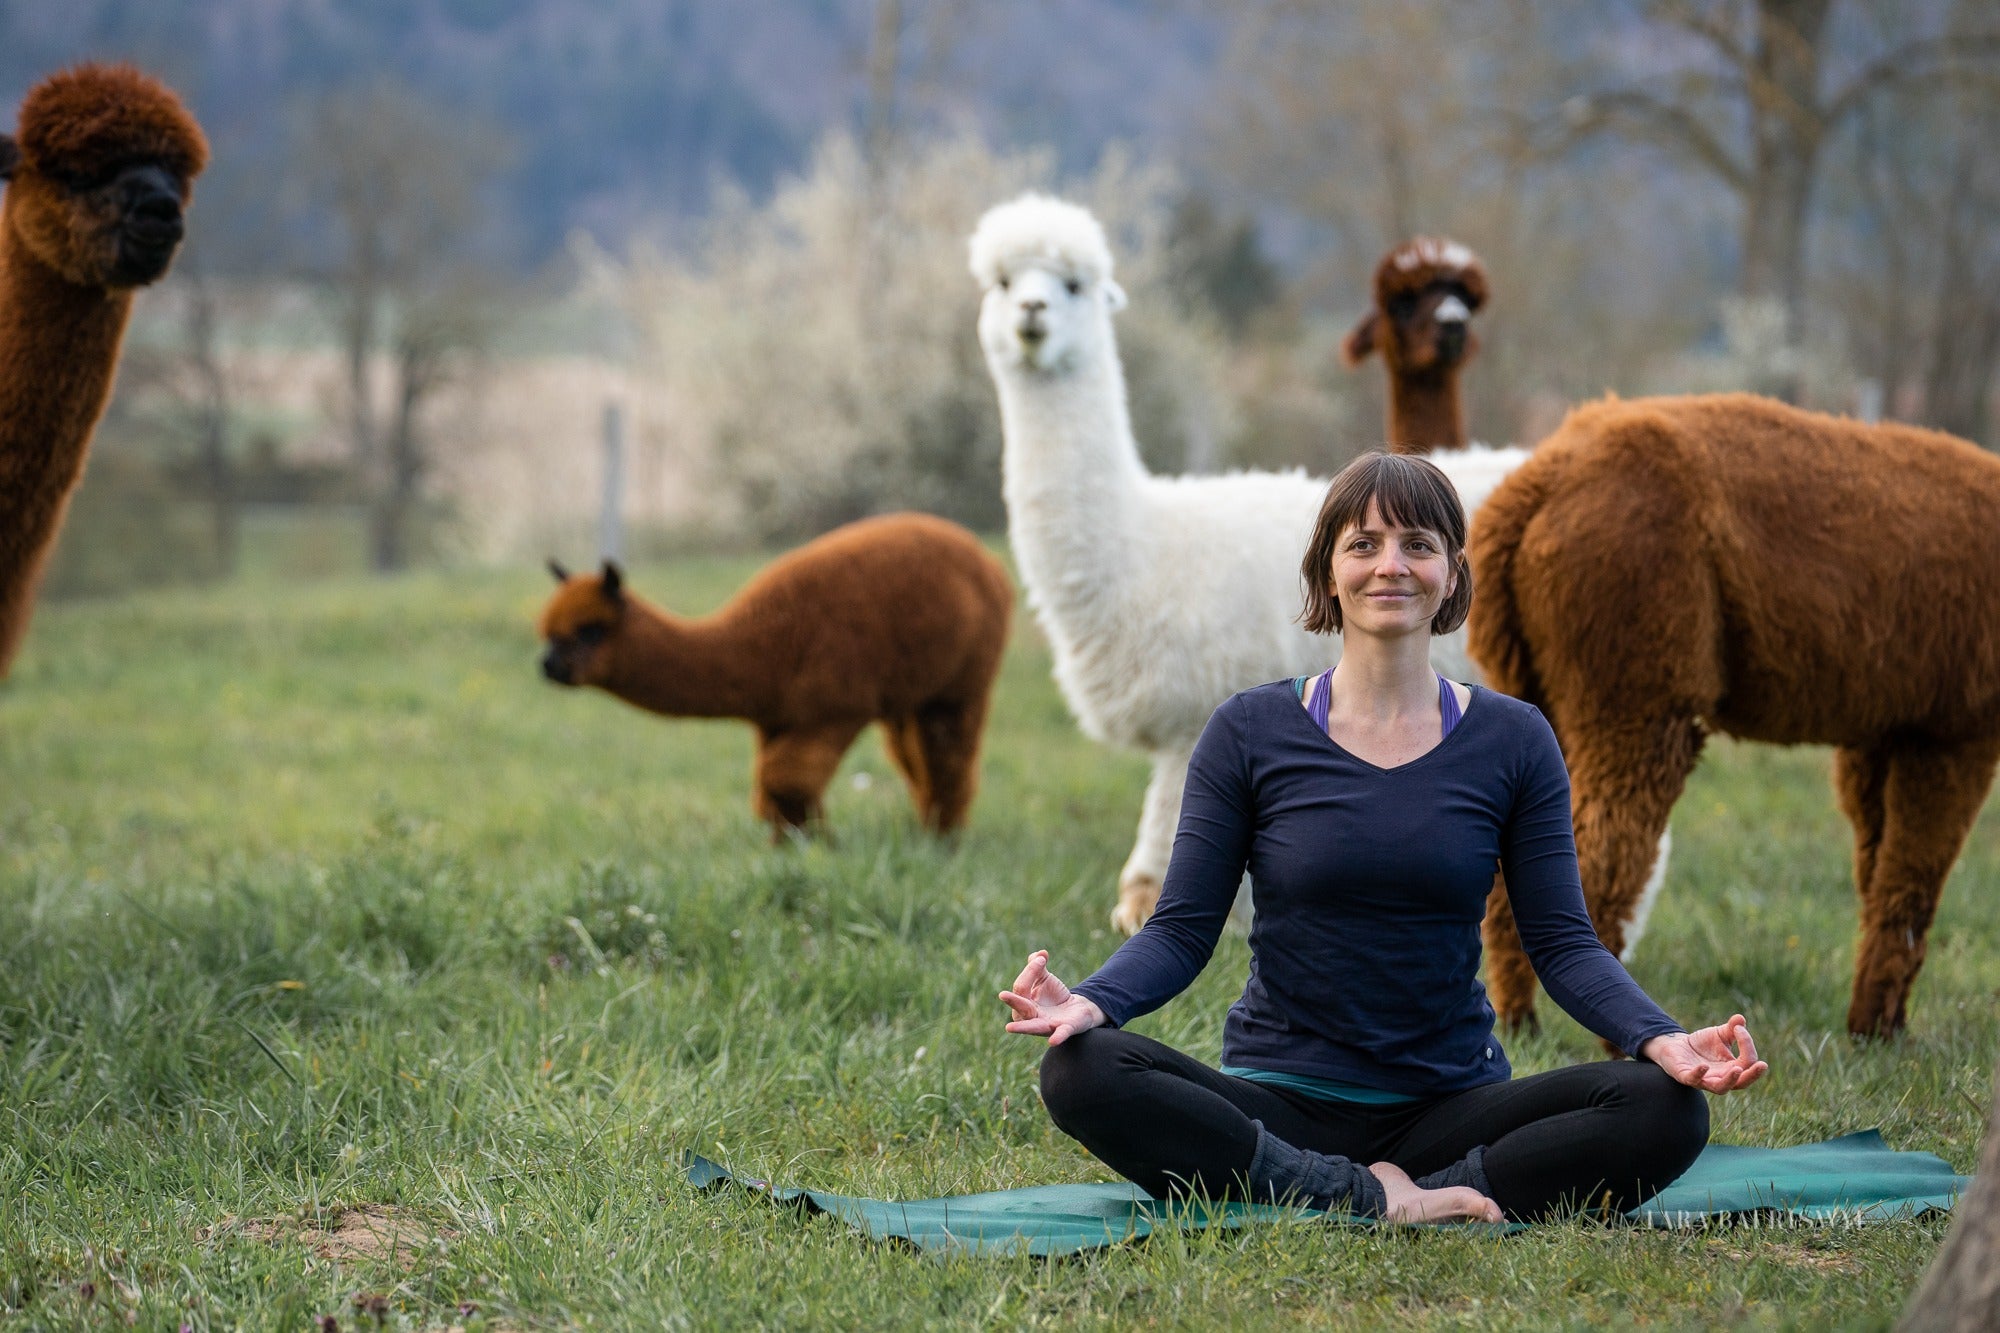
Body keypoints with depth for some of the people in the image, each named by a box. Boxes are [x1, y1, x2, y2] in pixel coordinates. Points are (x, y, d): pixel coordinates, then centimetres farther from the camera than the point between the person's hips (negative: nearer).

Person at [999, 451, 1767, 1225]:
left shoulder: (1512, 741, 5)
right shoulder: (1250, 733, 2)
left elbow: (1561, 941, 1)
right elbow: (1182, 929, -1)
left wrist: (1659, 1039, -19)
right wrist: (1090, 1002, -22)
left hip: (1451, 1104, 1)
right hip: (1282, 1105, -1)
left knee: (1665, 1109, -26)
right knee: (1079, 1072, -30)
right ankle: (1374, 1198, -29)